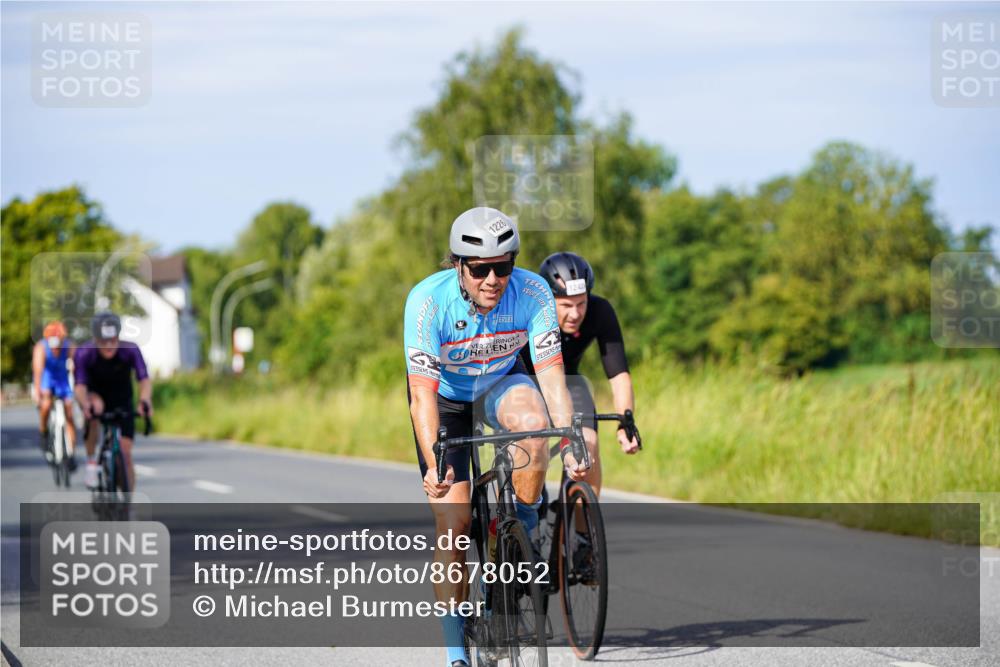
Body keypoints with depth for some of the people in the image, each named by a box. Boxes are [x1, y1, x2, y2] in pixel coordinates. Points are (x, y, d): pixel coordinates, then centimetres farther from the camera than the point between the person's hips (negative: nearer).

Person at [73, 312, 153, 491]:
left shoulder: (130, 351, -26)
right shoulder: (84, 354, -27)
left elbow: (144, 379, -36)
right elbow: (80, 386, -36)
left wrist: (145, 399, -58)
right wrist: (86, 404, -59)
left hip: (122, 404, 1)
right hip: (96, 397, -1)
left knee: (125, 455, -9)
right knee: (96, 404, -37)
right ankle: (91, 461, -20)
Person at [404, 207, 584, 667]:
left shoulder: (533, 293, -27)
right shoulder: (427, 301, -32)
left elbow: (551, 374, -27)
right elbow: (422, 393, -35)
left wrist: (570, 441, -40)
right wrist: (433, 464, -46)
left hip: (500, 384, 1)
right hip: (444, 395, -1)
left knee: (532, 422, -35)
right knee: (453, 520, -11)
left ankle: (523, 530, -11)